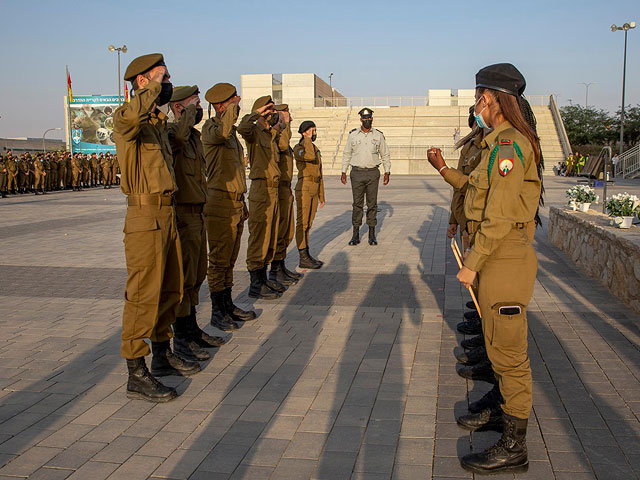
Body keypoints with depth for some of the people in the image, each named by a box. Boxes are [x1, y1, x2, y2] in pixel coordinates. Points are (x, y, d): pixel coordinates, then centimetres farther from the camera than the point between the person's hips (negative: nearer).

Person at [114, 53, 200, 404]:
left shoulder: (158, 121, 18)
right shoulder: (127, 118, -11)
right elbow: (130, 116, -37)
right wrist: (155, 85, -23)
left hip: (168, 214, 9)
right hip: (145, 218, -9)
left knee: (169, 289, 17)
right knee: (143, 295, -7)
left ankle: (162, 355, 31)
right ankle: (136, 375, 0)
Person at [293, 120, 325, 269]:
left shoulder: (316, 150, 18)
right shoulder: (298, 149, -7)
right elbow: (310, 156, -30)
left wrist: (321, 196, 19)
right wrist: (307, 139, -14)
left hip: (314, 191, 8)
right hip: (303, 189, -8)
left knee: (308, 224, 11)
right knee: (302, 224, -6)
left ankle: (307, 256, 17)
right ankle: (303, 259, -4)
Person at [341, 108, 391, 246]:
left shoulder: (378, 135, 5)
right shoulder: (353, 135, 4)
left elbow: (385, 155, 11)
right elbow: (347, 154, 10)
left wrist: (387, 172, 5)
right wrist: (343, 172, 6)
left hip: (373, 173, 0)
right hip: (357, 173, 0)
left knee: (372, 204, 3)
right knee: (357, 204, 2)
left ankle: (372, 234, 10)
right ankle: (356, 235, 7)